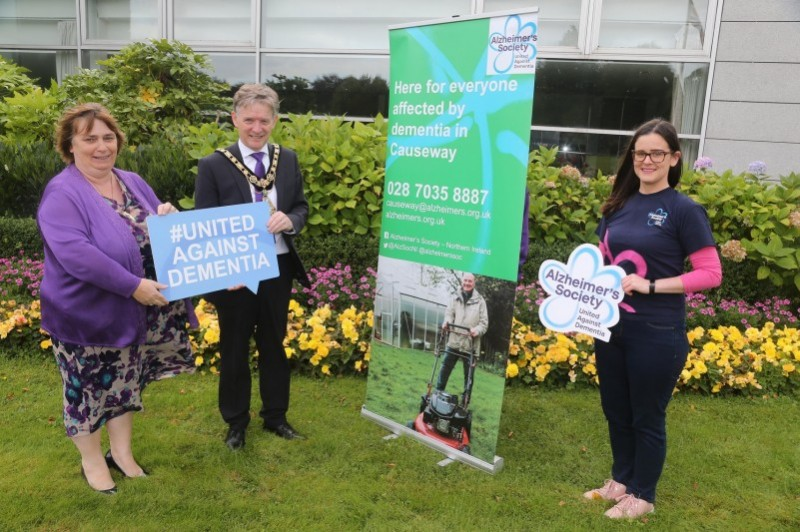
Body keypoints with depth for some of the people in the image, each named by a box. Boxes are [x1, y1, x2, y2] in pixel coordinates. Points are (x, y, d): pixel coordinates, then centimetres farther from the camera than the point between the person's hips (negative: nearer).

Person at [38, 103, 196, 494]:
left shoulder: (133, 183, 6)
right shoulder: (62, 193, -16)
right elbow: (74, 252, -28)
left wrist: (168, 217, -10)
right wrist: (133, 285, -31)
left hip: (133, 312, 6)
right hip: (85, 314, -6)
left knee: (126, 382, 18)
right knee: (89, 389, 10)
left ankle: (122, 453, 36)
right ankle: (92, 461, 31)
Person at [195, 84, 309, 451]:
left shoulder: (288, 160, 1)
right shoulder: (214, 166, -10)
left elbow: (302, 207, 7)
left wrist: (290, 220, -17)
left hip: (278, 270, 3)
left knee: (274, 345, 18)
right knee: (234, 350, 13)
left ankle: (275, 416, 37)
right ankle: (236, 423, 33)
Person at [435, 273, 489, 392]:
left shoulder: (479, 301, 1)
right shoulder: (455, 298, 9)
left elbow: (484, 322, -2)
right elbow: (449, 313, 3)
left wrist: (477, 330, -22)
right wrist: (447, 322, -19)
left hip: (470, 343, -2)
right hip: (454, 341, 2)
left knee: (468, 373, 7)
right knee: (445, 368, 10)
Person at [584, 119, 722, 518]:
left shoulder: (684, 210, -10)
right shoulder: (618, 206, 6)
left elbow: (711, 274, -12)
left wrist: (651, 285, -20)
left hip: (657, 335, -6)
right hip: (611, 327, 6)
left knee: (647, 417, 10)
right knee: (615, 411, 18)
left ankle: (642, 495, 30)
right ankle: (621, 480, 40)